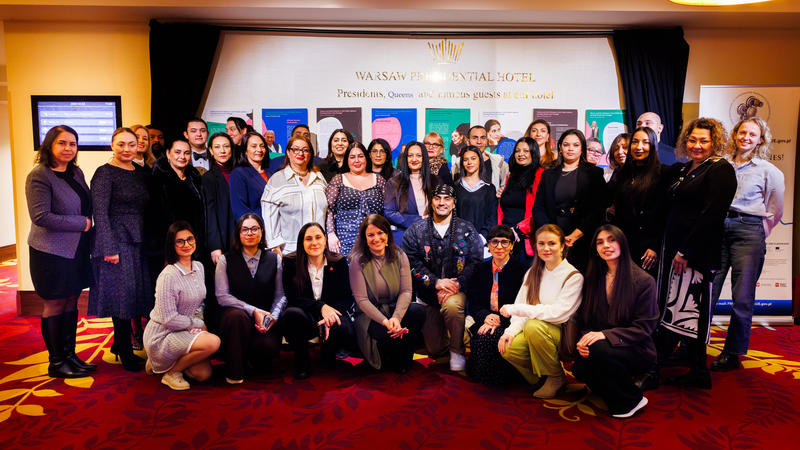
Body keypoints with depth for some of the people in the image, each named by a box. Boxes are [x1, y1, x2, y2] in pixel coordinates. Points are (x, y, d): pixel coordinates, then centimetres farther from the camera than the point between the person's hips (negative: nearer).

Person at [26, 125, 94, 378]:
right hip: (52, 252, -7)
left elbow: (87, 208, 18)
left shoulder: (76, 172, 10)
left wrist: (87, 223, -1)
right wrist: (81, 223, -15)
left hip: (77, 250, 7)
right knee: (54, 306, 3)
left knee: (71, 303, 12)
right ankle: (56, 363, 15)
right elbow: (41, 216, -19)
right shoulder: (39, 175, -12)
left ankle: (69, 355, 23)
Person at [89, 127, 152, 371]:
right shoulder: (105, 173, -7)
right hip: (116, 241, -7)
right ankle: (125, 352, 10)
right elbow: (100, 213, -13)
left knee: (136, 293, 10)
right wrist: (110, 248, -18)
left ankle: (120, 344, 25)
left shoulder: (139, 174, 12)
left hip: (137, 242, 7)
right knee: (122, 294, -2)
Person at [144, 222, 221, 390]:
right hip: (161, 336, -8)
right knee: (213, 342, -28)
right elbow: (168, 319, -22)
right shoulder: (169, 276, -22)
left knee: (204, 374, 0)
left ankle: (160, 362, 21)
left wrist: (199, 321, -5)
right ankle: (171, 372, -5)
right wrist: (199, 324, -11)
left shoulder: (199, 267, 4)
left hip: (184, 331, 8)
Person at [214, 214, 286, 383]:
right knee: (237, 316, -36)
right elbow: (222, 296, -6)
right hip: (235, 312, -1)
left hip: (265, 318, 1)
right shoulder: (225, 260, 2)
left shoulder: (274, 259, 6)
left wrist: (273, 317, -15)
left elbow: (281, 295, 4)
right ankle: (234, 372, -15)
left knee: (268, 345, -29)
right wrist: (252, 310, -16)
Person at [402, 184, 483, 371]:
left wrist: (456, 285, -18)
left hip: (458, 290, -1)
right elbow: (412, 263, -4)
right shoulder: (415, 231, 3)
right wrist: (436, 282, -16)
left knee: (452, 305, -37)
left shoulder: (467, 230, 3)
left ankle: (457, 350, -12)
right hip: (428, 294, 1)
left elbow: (476, 262, -5)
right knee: (434, 349, 0)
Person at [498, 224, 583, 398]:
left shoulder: (574, 276, -9)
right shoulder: (532, 273, 8)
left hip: (564, 334, -4)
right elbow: (522, 309, 4)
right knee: (507, 348, -25)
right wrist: (511, 331, -16)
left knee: (533, 325, -34)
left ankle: (556, 377, -9)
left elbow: (558, 313, -21)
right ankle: (540, 377, 5)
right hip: (532, 333, 4)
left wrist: (514, 309, -20)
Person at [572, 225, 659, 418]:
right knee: (579, 369, -25)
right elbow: (583, 317, 9)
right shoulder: (593, 279, 8)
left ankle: (632, 400, -8)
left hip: (637, 351, -4)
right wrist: (584, 338, -14)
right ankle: (613, 395, 8)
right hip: (603, 346, 5)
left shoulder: (643, 281, -8)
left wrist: (605, 335, -25)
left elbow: (644, 327, -12)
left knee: (598, 349, -34)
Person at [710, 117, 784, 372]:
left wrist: (759, 233, 9)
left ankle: (732, 353, 12)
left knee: (742, 297, 0)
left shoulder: (768, 170, 5)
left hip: (748, 230, -1)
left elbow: (776, 211, 12)